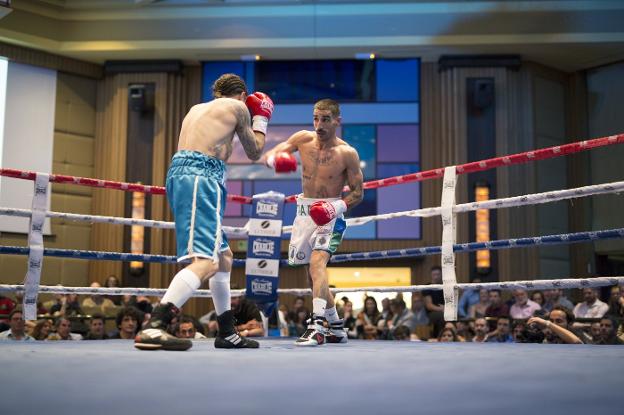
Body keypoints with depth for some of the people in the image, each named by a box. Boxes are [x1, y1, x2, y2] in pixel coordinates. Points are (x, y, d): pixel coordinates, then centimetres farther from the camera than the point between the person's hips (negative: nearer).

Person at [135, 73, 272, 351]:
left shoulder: (197, 109, 28)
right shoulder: (238, 107, 9)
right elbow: (254, 153, 20)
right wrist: (260, 119, 34)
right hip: (201, 177, -9)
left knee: (224, 257, 18)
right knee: (206, 261, -20)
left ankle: (227, 334, 23)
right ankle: (153, 328, -36)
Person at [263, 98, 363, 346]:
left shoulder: (347, 154, -10)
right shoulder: (303, 139, 0)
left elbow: (358, 193, -4)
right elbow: (269, 155, 2)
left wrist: (338, 206, -22)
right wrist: (276, 160, -22)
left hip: (330, 214, -5)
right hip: (304, 211, 5)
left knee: (317, 263, -28)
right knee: (313, 272, 13)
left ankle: (317, 326, -33)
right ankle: (336, 327, 28)